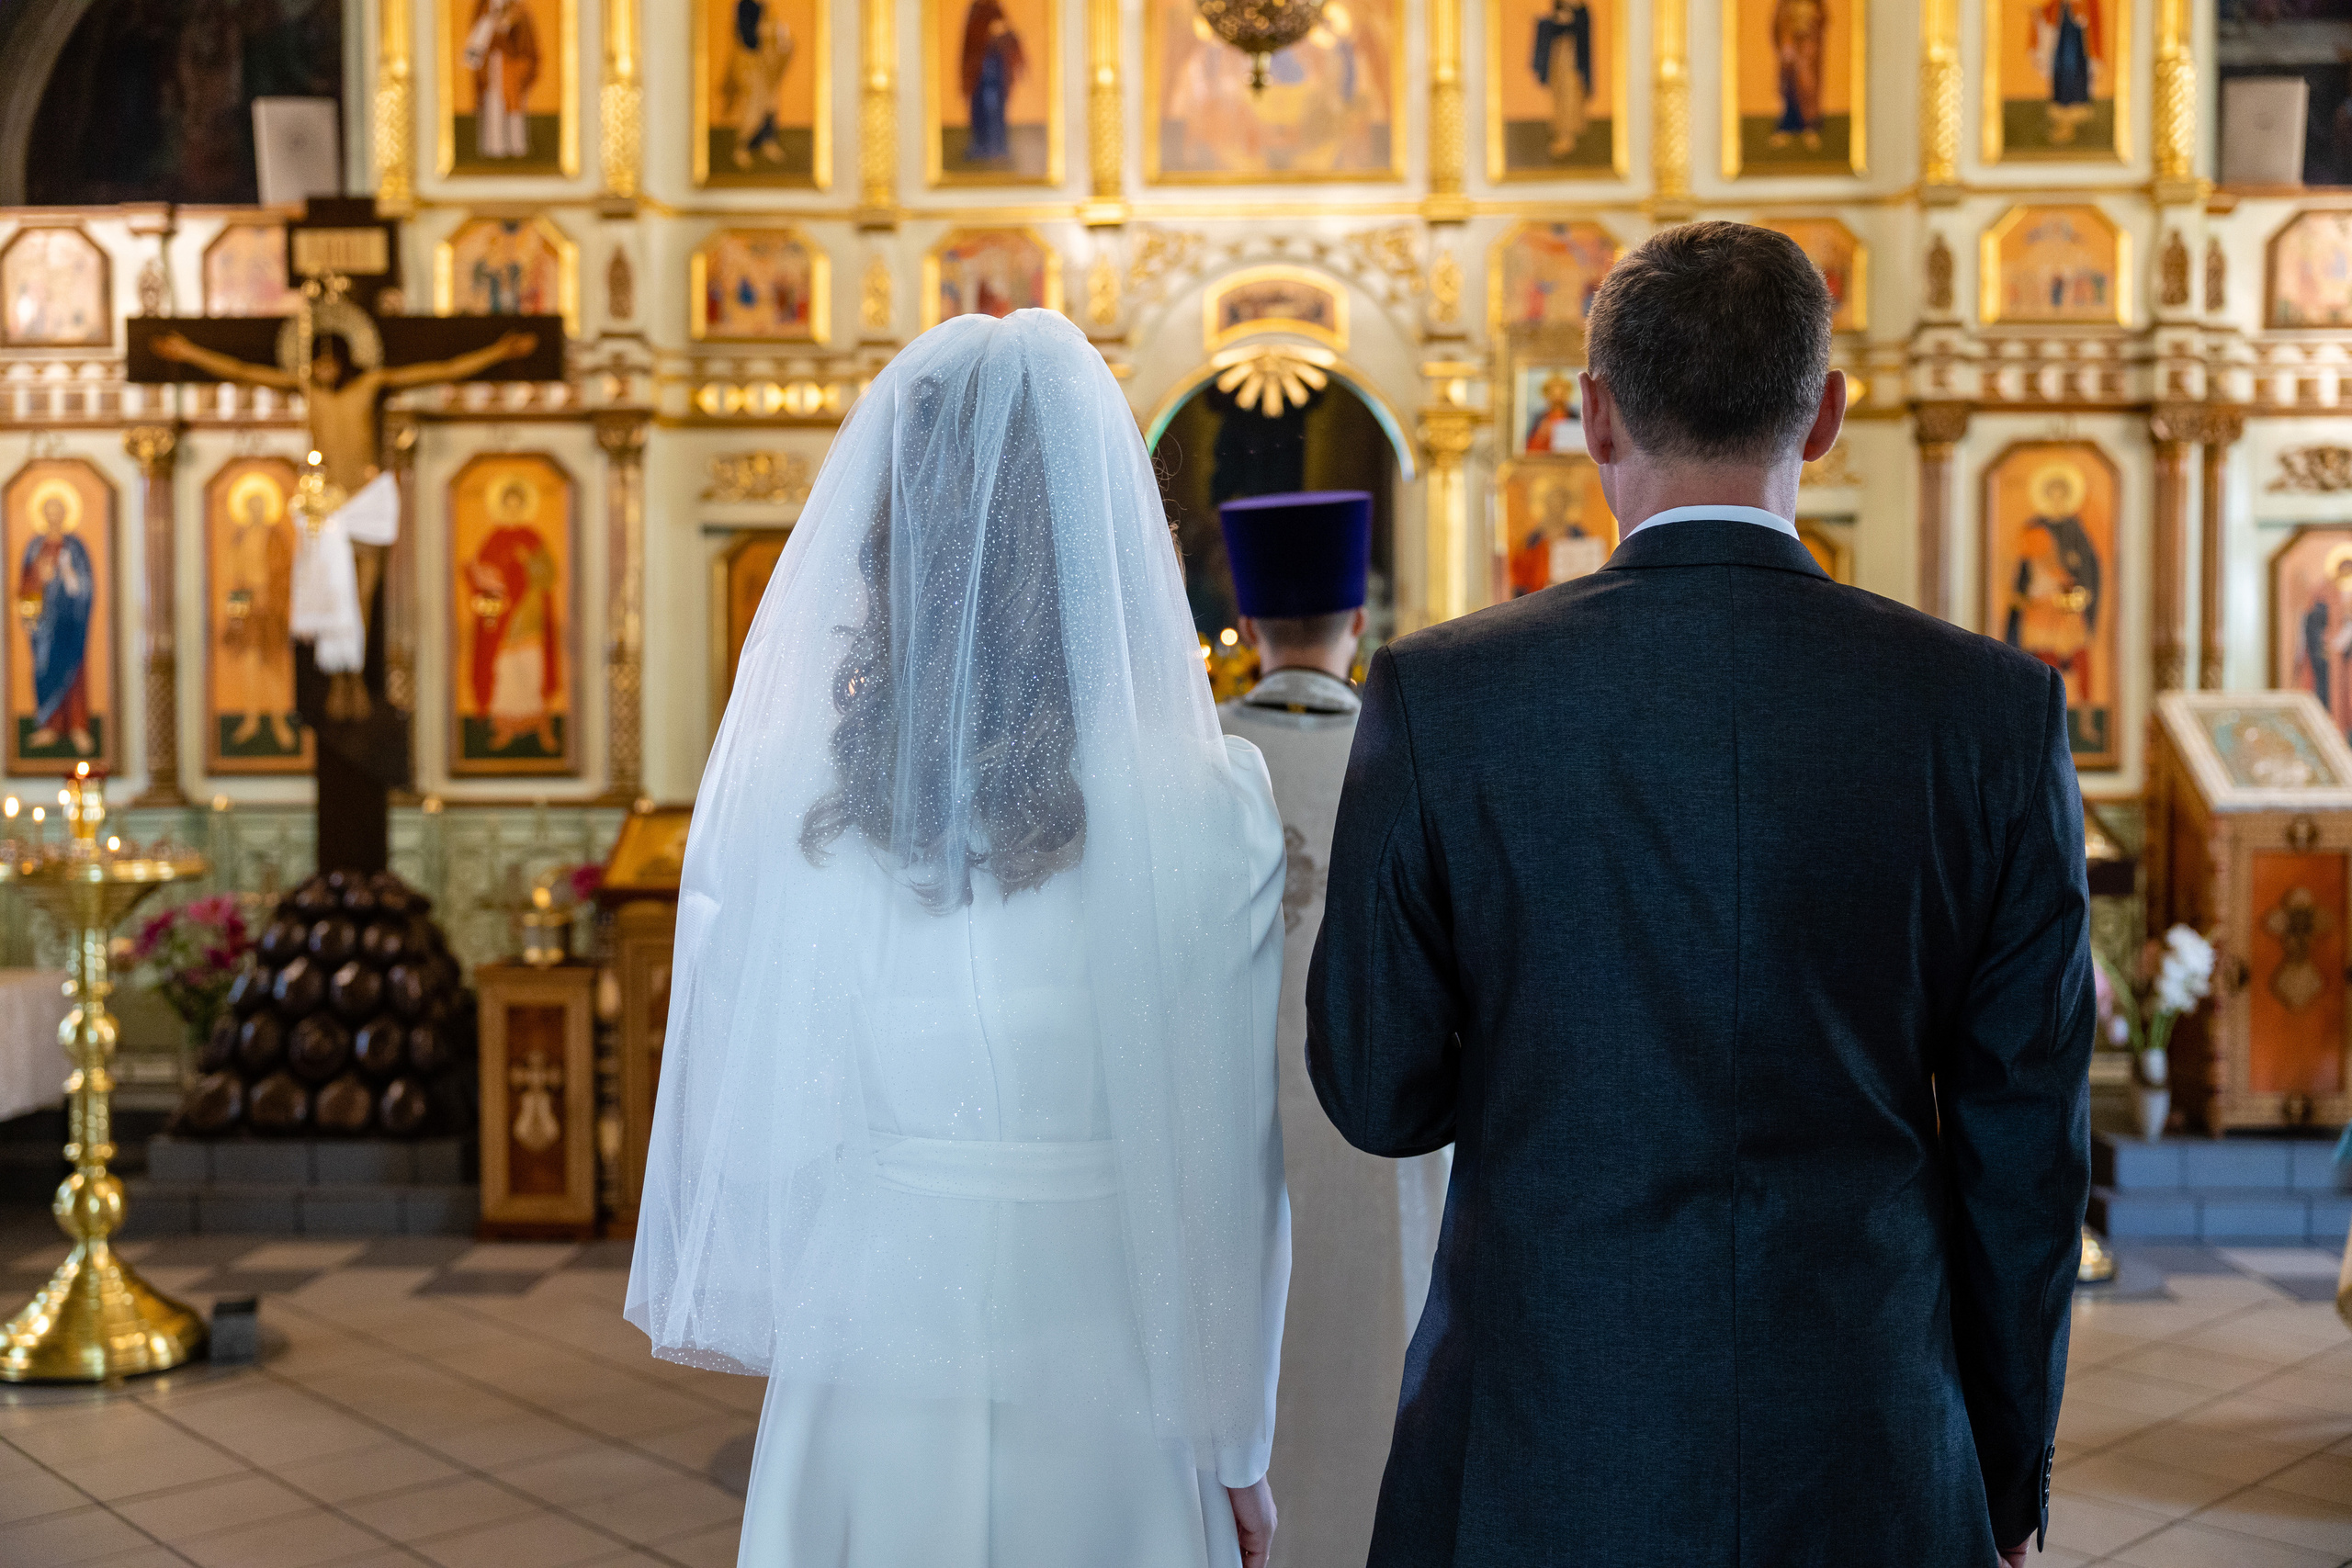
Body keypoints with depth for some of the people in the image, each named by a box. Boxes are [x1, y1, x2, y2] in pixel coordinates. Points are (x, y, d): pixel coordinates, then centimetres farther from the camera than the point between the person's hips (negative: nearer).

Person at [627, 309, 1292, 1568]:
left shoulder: (779, 794, -10)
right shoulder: (1206, 812, -16)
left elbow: (749, 1122, -2)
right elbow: (1225, 1161, -10)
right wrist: (1238, 1450, 4)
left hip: (865, 1376, 2)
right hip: (1103, 1401, -1)